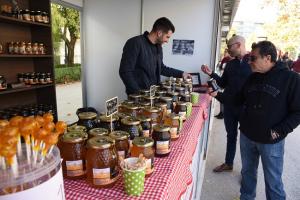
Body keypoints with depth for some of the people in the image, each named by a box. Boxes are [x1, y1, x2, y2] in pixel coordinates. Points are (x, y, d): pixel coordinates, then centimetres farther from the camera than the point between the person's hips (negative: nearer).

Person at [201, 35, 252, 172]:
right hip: (229, 105, 5)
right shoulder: (230, 64, 9)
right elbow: (223, 83, 11)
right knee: (231, 135, 17)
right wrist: (211, 74, -1)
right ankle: (228, 163, 34)